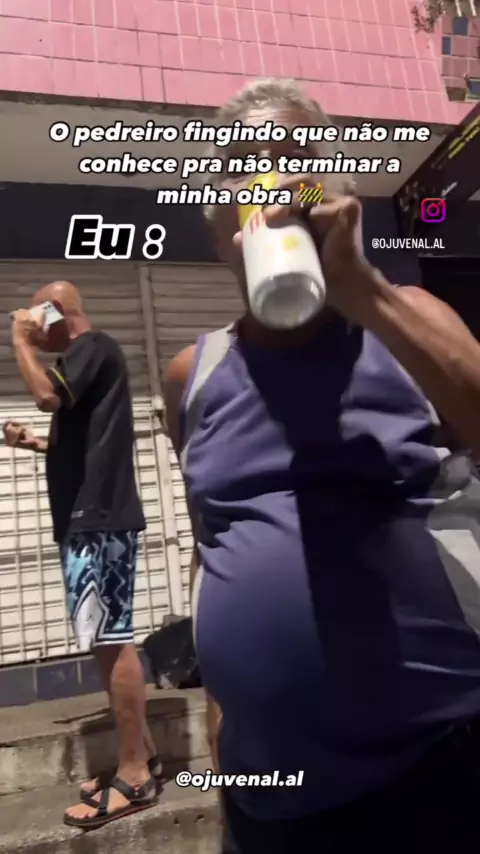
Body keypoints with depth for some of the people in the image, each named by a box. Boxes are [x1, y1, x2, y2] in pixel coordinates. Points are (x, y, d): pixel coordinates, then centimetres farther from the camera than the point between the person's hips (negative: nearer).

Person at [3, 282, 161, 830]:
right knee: (110, 641, 12)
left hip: (99, 517, -10)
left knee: (110, 641, -6)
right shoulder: (86, 358, 24)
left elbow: (47, 396, -22)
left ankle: (134, 775, 3)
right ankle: (141, 754, 21)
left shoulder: (92, 347, -5)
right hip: (92, 516, 10)